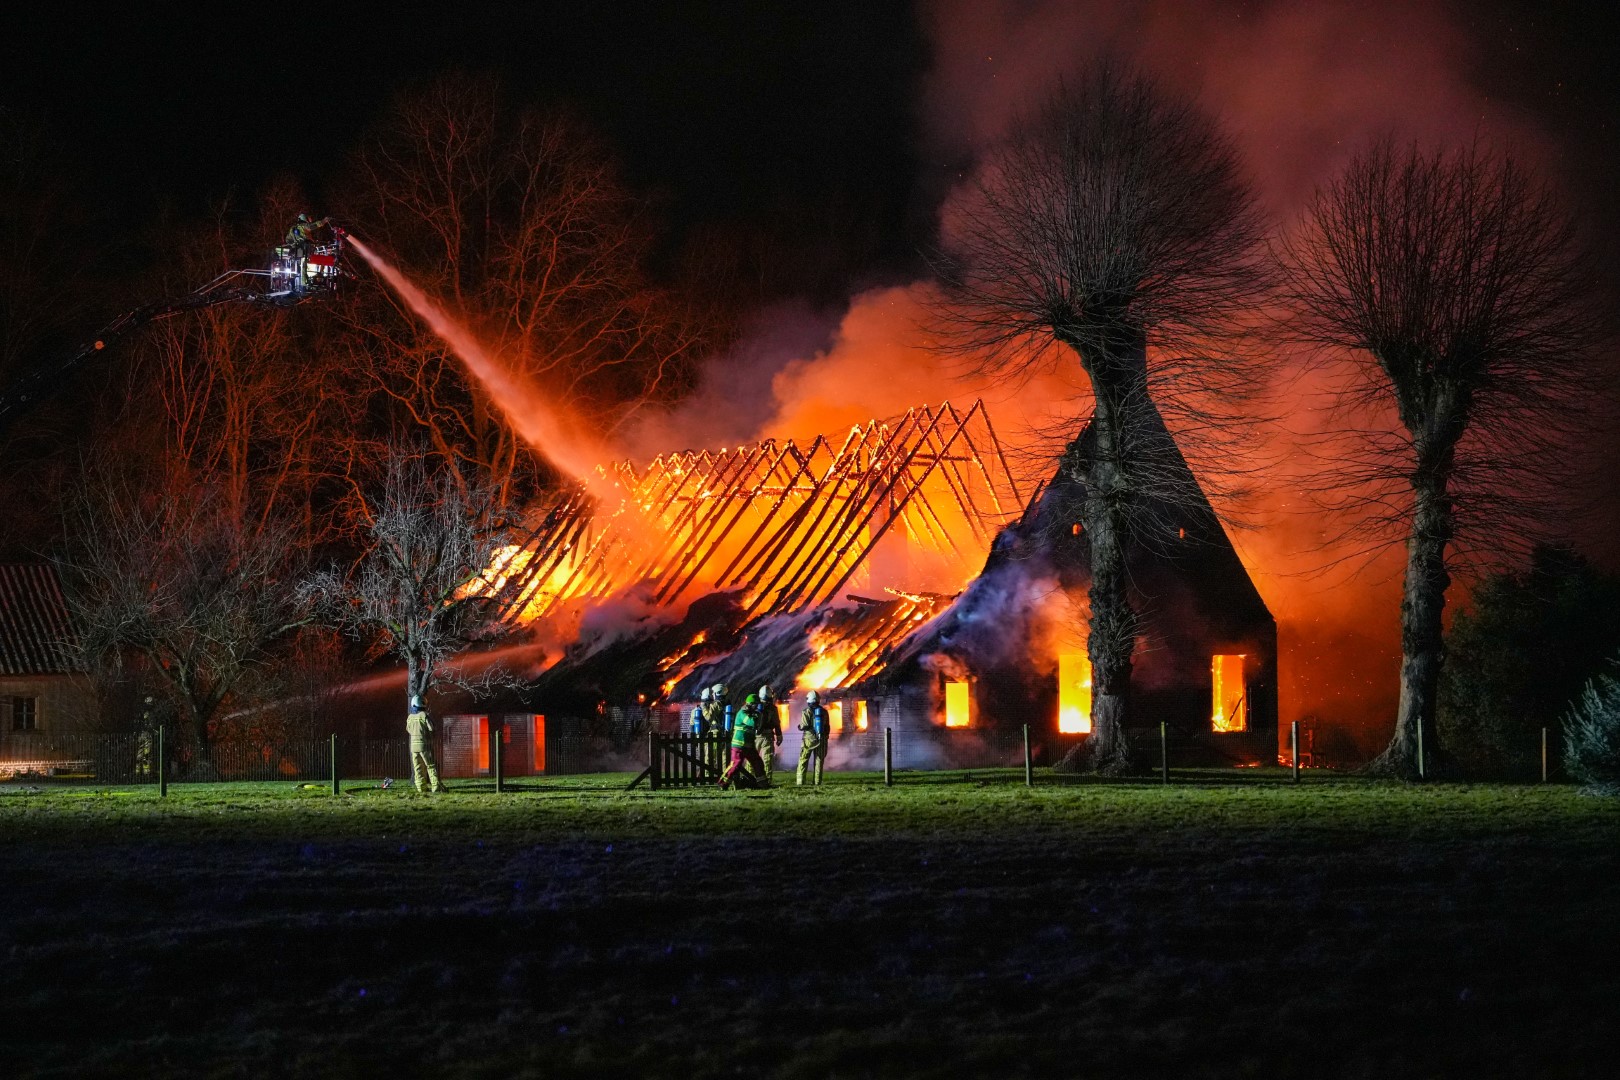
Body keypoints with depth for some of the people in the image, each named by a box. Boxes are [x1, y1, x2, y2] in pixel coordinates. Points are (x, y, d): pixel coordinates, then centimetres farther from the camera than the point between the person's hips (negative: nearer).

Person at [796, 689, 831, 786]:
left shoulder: (807, 711, -8)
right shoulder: (824, 711, 5)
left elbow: (805, 726, -13)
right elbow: (828, 727, 9)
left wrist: (800, 727, 9)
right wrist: (825, 738, 19)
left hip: (809, 739, -3)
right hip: (821, 739, 4)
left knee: (803, 760, 2)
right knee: (818, 761, 9)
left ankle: (800, 781, -5)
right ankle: (817, 781, 5)